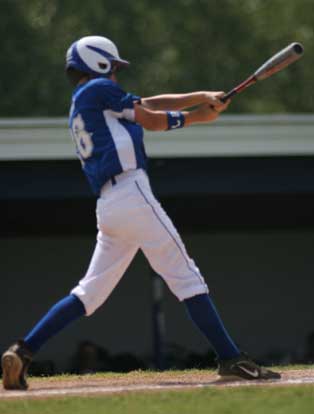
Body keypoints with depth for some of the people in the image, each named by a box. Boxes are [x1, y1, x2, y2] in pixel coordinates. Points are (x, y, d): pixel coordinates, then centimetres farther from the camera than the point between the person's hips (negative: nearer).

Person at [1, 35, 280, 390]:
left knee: (89, 293, 9)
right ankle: (230, 359, -8)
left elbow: (147, 105, 23)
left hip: (107, 207, 9)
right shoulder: (99, 89, 2)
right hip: (131, 195, -9)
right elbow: (151, 119, 5)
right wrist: (195, 115, 19)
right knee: (185, 276, -6)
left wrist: (201, 98, 19)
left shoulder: (81, 106, 26)